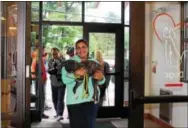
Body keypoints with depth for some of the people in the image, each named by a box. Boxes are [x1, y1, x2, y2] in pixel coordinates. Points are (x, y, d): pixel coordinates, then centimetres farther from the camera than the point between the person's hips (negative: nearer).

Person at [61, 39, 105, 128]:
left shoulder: (94, 62, 8)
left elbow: (100, 82, 8)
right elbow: (65, 79, -12)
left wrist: (101, 78, -15)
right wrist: (75, 74, -29)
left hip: (91, 100, 3)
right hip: (74, 101, -3)